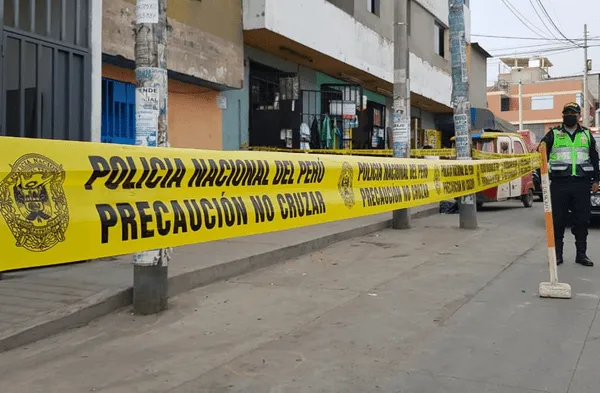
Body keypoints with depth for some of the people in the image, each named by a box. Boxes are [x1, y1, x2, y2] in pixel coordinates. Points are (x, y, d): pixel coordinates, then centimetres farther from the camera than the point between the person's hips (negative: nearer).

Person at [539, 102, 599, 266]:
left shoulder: (587, 135, 13)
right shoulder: (553, 134, 6)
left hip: (582, 184, 2)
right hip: (559, 184, -2)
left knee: (582, 220, 5)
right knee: (558, 220, 0)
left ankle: (581, 254, 14)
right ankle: (557, 254, 9)